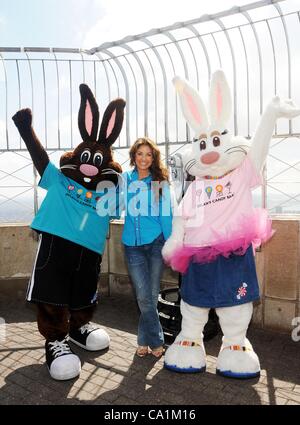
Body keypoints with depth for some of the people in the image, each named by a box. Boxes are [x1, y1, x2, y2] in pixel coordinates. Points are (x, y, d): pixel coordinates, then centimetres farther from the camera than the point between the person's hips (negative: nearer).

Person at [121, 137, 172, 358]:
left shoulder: (160, 182, 2)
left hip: (156, 242, -1)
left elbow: (166, 215, 2)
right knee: (144, 296, 3)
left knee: (151, 295, 6)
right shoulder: (124, 180, 6)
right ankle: (156, 341, 21)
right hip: (132, 244, 1)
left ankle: (145, 340, 24)